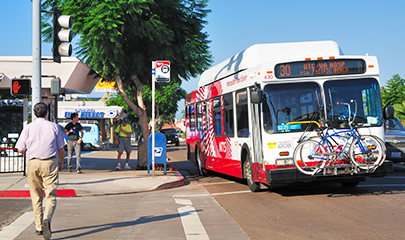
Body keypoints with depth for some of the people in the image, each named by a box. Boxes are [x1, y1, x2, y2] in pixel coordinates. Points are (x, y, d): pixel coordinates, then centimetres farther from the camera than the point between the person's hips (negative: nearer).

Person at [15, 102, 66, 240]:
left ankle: (39, 226, 18)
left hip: (33, 163, 1)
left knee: (36, 197, 13)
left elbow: (20, 150, 3)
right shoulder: (54, 127, 0)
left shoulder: (28, 128, 1)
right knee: (51, 196, -1)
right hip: (50, 163, -1)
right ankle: (47, 220, -27)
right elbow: (61, 148, 6)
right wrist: (61, 162, 23)